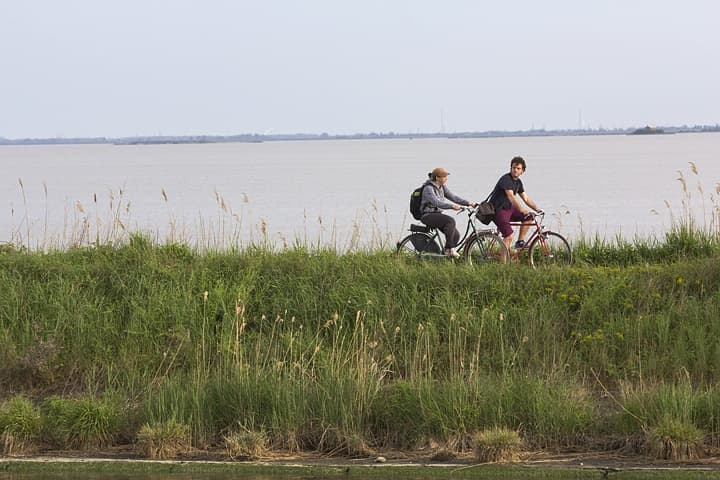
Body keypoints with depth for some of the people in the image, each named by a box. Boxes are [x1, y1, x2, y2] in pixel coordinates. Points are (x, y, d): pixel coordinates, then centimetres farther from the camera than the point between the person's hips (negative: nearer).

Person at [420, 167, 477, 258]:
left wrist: (468, 203, -6)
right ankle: (449, 249, -26)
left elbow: (453, 197, 7)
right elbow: (437, 202, -31)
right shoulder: (428, 188, -16)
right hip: (428, 216, -8)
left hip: (437, 214, 8)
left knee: (456, 235, -9)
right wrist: (452, 206, -42)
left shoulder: (442, 187, 10)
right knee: (450, 221, -30)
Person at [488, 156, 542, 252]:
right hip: (499, 210, -9)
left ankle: (520, 242, 3)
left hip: (509, 208, 9)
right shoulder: (506, 179, -19)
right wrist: (522, 210, -42)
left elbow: (526, 198, 13)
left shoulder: (518, 182, 10)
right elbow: (511, 196, -32)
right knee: (509, 236, -19)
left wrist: (537, 209, -2)